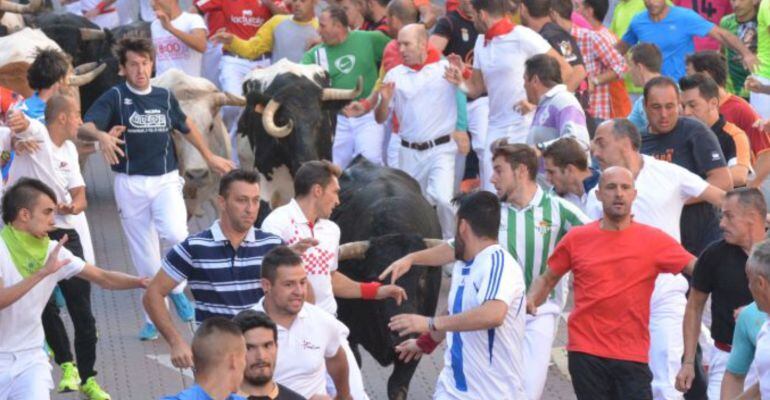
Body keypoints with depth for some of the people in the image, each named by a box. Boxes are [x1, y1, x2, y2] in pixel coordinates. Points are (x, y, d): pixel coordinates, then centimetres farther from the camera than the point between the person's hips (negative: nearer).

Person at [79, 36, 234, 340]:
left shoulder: (165, 97, 6)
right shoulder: (114, 97, -4)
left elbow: (186, 126, 25)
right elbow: (84, 127, -19)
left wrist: (210, 157, 32)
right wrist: (101, 135, -42)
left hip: (166, 180, 1)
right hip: (131, 183, -1)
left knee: (175, 234, -23)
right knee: (144, 252, 5)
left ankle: (176, 288, 5)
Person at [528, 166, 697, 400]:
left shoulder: (653, 240, 1)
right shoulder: (576, 238, 5)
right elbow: (547, 279, 16)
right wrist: (531, 300, -4)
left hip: (632, 356, -1)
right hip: (586, 353, 1)